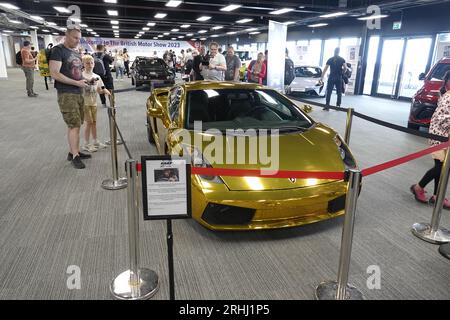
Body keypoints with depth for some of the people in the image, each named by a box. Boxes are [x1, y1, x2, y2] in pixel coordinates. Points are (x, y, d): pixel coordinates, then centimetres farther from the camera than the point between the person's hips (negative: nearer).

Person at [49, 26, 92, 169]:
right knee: (74, 125, -8)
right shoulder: (58, 50, -9)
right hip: (66, 94, -8)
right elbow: (54, 74, -17)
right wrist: (77, 82, -18)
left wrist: (85, 80, 5)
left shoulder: (77, 53, 16)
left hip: (78, 93, 8)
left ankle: (72, 151, 22)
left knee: (74, 125, 12)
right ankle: (75, 156, 1)